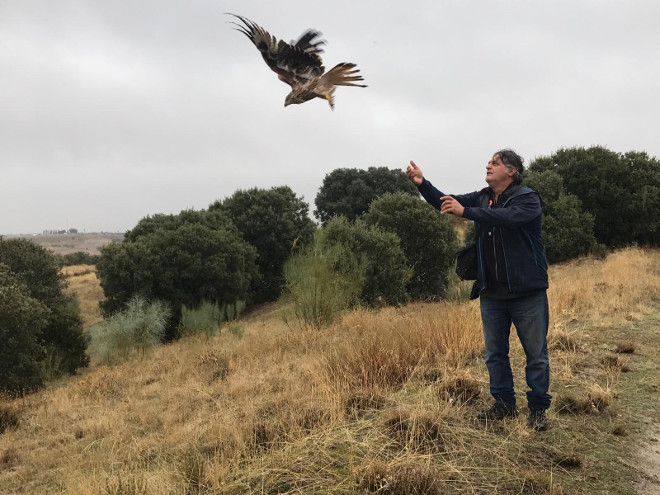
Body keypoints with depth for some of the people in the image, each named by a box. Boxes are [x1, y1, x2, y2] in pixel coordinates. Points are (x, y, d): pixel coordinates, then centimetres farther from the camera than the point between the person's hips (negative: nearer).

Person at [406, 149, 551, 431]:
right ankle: (504, 405, 26)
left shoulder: (527, 199, -11)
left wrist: (465, 212, -36)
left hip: (527, 293, -6)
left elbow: (508, 217, -31)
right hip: (492, 294, 6)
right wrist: (422, 185, -11)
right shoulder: (482, 198, 10)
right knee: (495, 353, 13)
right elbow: (446, 202, 5)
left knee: (536, 354, 5)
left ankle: (538, 409, 17)